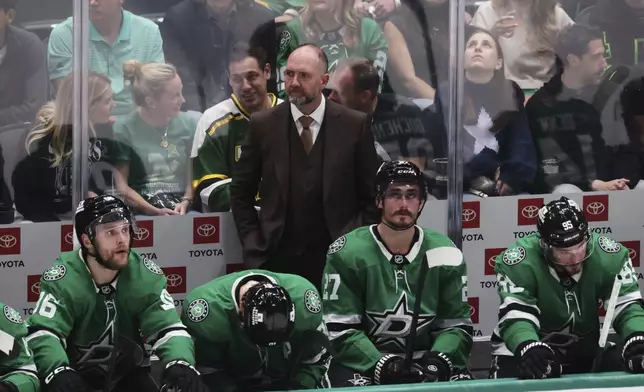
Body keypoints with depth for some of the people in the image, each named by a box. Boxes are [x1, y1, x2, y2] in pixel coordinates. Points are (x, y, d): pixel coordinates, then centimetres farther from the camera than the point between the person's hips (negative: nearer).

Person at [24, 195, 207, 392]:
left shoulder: (145, 275, -9)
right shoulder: (63, 279, -18)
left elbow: (168, 329, -14)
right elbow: (43, 334, -28)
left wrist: (180, 365, -37)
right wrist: (59, 373, -49)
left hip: (128, 374, 3)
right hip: (77, 374, -3)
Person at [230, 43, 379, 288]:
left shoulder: (354, 125, 1)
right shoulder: (263, 125, 3)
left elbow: (370, 194, 7)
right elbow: (241, 192, 9)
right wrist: (253, 248, 1)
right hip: (278, 258, 1)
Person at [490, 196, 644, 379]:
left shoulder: (608, 256, -15)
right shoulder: (519, 263, -24)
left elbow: (627, 304, -16)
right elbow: (515, 315, -31)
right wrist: (529, 349, -53)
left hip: (585, 352, 3)